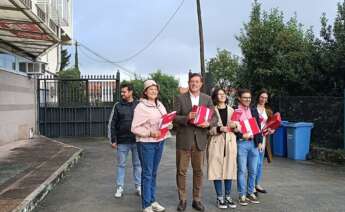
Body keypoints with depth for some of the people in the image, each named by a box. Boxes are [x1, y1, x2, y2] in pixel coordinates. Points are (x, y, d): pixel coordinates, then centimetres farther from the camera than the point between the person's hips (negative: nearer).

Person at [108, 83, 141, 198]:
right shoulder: (118, 106, 2)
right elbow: (112, 124, 2)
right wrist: (113, 140, -3)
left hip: (137, 141, 0)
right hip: (122, 141, 0)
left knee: (137, 164, 9)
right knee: (121, 165, 7)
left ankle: (138, 186, 21)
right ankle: (119, 188, 17)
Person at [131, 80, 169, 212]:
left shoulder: (160, 105, 9)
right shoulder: (141, 107, -11)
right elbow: (135, 128, -14)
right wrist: (150, 133, -22)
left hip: (160, 141, 6)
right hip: (146, 143, -6)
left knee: (154, 173, 15)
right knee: (147, 174, 1)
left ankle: (152, 201, 27)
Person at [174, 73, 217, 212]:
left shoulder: (207, 99, 8)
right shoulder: (180, 98, 1)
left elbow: (214, 118, 5)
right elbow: (174, 117, -4)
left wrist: (208, 123, -16)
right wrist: (186, 118, -21)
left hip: (200, 139, 2)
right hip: (183, 139, -2)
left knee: (198, 171, 10)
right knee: (181, 171, 4)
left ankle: (197, 199, 23)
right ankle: (182, 200, 18)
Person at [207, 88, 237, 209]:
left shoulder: (231, 110, 11)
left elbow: (238, 128, 11)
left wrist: (235, 126, -10)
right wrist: (218, 129, -20)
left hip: (230, 143, 3)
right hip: (216, 143, -3)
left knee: (229, 169, 6)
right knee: (217, 170, -1)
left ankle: (227, 197, 18)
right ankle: (220, 198, 11)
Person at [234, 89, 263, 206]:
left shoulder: (254, 110, 12)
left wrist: (260, 142, 8)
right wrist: (242, 135, -17)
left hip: (253, 143, 5)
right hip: (241, 143, -5)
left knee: (253, 171, 10)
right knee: (241, 170, 1)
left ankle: (250, 193, 23)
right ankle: (242, 195, 12)